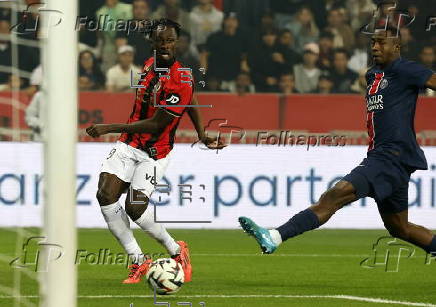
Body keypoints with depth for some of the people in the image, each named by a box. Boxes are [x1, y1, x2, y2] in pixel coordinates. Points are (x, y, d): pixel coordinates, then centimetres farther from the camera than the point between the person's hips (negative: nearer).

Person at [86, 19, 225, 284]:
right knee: (106, 195, -13)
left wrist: (110, 128, -22)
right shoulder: (149, 65, 5)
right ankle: (139, 262, -3)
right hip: (129, 144, 7)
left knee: (135, 207, -18)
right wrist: (202, 135, 15)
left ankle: (176, 250, 10)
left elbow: (155, 125, -21)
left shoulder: (181, 82, -21)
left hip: (154, 153, -7)